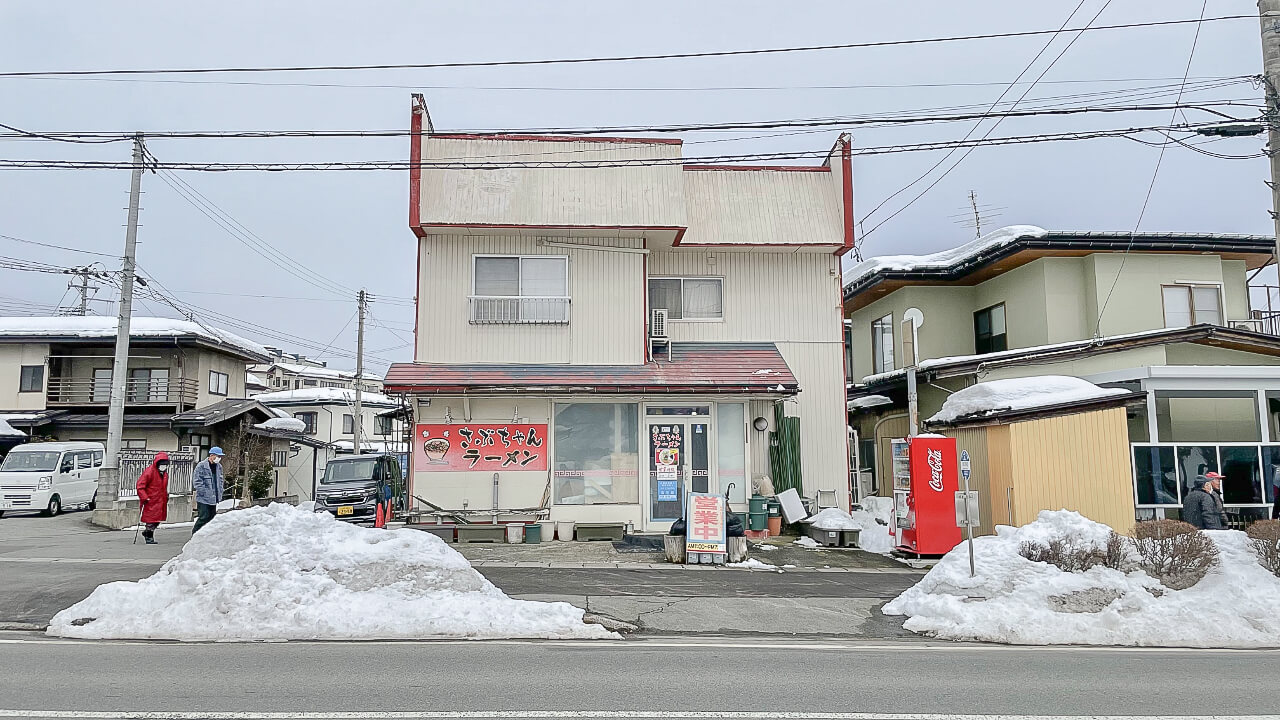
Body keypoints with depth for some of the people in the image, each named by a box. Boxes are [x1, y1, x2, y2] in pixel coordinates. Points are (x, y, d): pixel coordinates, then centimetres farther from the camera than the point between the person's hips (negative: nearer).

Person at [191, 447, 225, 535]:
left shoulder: (219, 466, 11)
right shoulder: (201, 466, -10)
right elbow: (196, 482, -14)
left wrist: (219, 494, 9)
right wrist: (206, 493, -17)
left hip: (214, 499, 7)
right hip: (203, 499, -7)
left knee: (211, 517, 10)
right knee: (204, 518, -7)